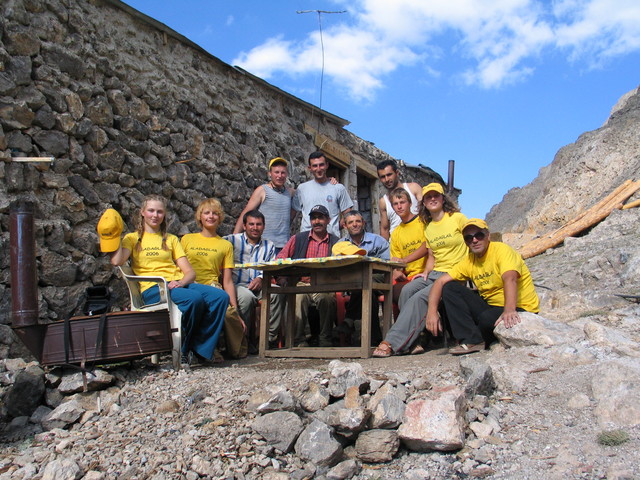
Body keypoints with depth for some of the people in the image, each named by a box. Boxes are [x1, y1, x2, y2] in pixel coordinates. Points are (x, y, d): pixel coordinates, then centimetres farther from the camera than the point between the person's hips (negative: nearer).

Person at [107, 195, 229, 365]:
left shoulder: (171, 239, 25)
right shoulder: (133, 238, 17)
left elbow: (189, 271, 12)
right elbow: (116, 261, -7)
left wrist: (181, 282, -10)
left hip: (179, 284, 4)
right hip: (152, 289, -4)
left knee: (221, 297, -24)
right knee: (194, 298, -35)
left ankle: (200, 349, -15)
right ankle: (184, 348, -14)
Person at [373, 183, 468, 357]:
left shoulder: (457, 218, 0)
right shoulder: (428, 228, 18)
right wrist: (426, 272, 0)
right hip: (435, 273, 6)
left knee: (420, 297, -27)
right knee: (407, 290, -22)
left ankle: (392, 342, -28)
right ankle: (412, 343, -21)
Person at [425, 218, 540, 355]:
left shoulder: (501, 250, -16)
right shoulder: (468, 261, 3)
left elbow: (510, 279, -34)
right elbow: (441, 282, -2)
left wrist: (509, 310, -51)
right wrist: (432, 311, -18)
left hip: (521, 309, -6)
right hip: (490, 306, 6)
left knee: (487, 318, -36)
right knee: (450, 288, -6)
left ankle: (478, 340, 1)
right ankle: (472, 340, -15)